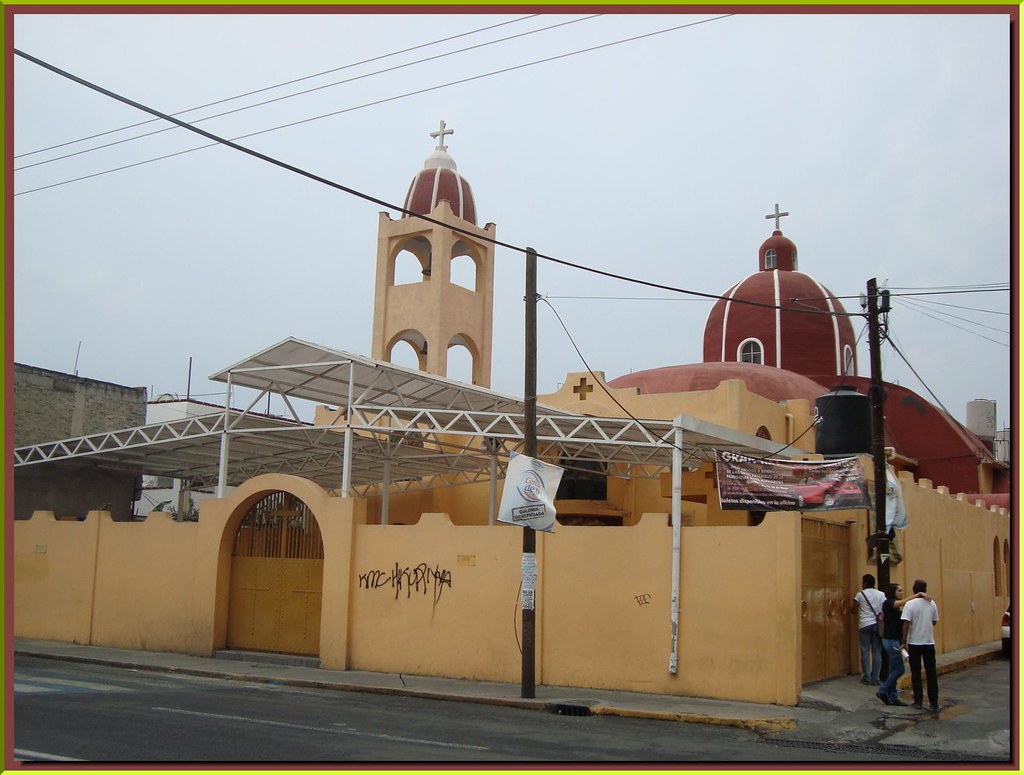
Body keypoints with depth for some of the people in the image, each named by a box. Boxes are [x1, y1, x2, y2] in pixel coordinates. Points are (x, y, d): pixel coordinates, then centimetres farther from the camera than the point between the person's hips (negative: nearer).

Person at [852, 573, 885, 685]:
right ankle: (875, 679, 4)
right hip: (877, 625, 2)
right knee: (877, 652, 4)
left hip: (865, 625, -2)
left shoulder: (860, 594, 0)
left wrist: (854, 600, 23)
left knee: (865, 651, 4)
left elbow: (854, 610, 6)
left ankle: (866, 677, 3)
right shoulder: (881, 594, 4)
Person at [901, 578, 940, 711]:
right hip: (929, 642, 3)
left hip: (914, 643, -3)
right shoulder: (932, 603, -1)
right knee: (931, 673, 8)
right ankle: (934, 703, 7)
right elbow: (934, 622, 10)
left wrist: (904, 642, -7)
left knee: (916, 673, 7)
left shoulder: (910, 604, -12)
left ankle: (918, 701, 9)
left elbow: (906, 624, -15)